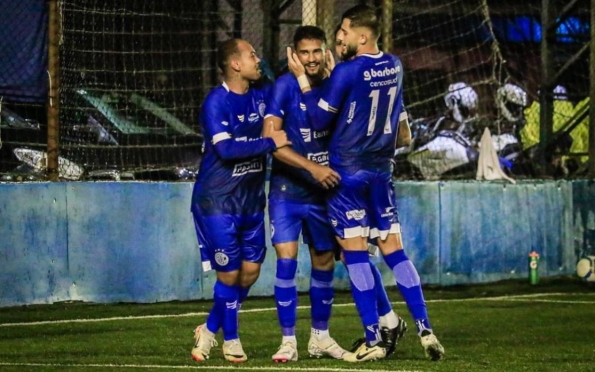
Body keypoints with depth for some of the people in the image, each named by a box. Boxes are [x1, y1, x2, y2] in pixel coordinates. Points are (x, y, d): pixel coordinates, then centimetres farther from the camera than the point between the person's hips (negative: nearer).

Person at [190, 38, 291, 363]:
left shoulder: (261, 96, 5)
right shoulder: (216, 102, -15)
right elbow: (225, 148, -26)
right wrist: (271, 143, -24)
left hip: (251, 199, 7)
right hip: (218, 201, -7)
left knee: (251, 270, 8)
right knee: (229, 273, -1)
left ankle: (209, 330, 25)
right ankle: (230, 340, 18)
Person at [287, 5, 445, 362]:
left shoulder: (347, 71, -15)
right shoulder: (395, 66, 6)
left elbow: (320, 119, -9)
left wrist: (302, 78, -3)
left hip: (347, 171, -6)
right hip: (381, 171, 6)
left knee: (355, 253, -2)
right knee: (394, 249, 9)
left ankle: (374, 340, -4)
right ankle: (426, 330, 2)